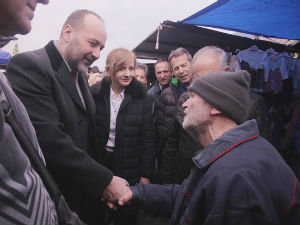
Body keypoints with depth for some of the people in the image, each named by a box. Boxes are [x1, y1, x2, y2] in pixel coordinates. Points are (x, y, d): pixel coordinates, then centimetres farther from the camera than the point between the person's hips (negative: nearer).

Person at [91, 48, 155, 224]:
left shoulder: (141, 97, -6)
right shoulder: (95, 94, -5)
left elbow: (148, 138, -5)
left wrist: (146, 175, -5)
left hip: (130, 168, -1)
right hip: (99, 163, 1)